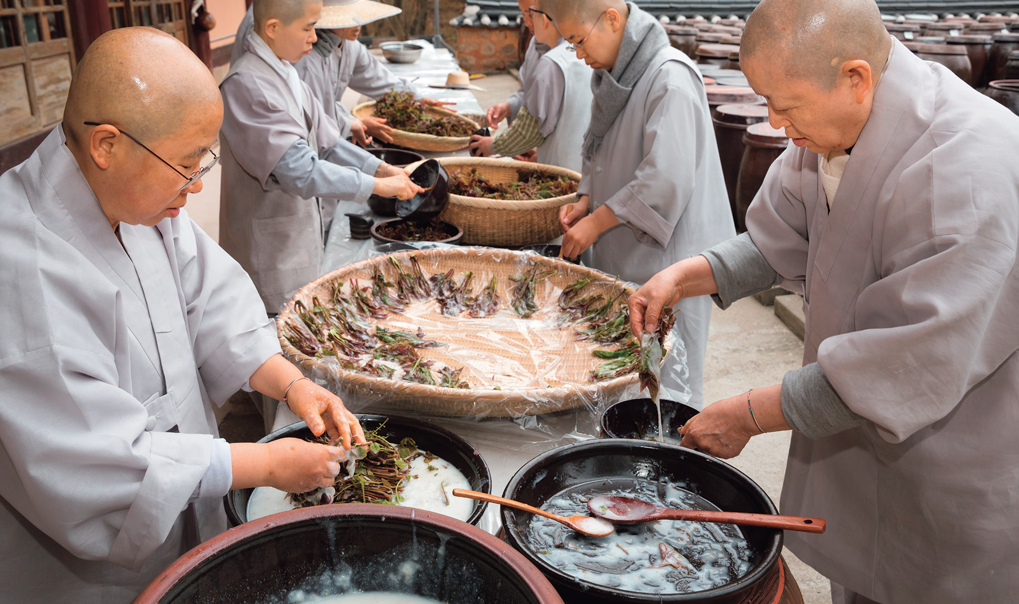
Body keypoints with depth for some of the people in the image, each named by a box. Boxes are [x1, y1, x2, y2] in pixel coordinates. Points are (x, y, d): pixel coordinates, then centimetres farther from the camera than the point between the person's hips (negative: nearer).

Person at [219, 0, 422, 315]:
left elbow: (324, 143, 10)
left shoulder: (284, 73, 7)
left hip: (300, 238, 9)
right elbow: (300, 171, -29)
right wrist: (378, 185, -23)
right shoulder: (247, 85, -24)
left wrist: (381, 168, -1)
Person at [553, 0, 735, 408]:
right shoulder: (615, 75, 11)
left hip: (667, 255, -8)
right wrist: (586, 200, 4)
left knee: (664, 381, -1)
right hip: (621, 254, 9)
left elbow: (666, 180, -23)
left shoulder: (670, 79, -17)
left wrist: (596, 223, -17)